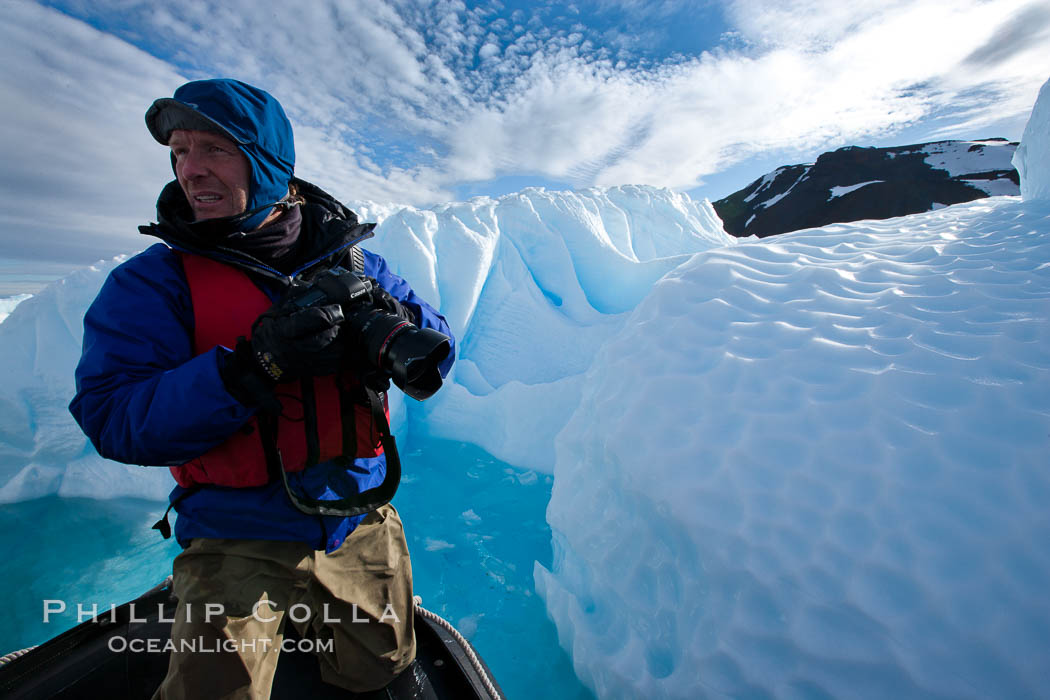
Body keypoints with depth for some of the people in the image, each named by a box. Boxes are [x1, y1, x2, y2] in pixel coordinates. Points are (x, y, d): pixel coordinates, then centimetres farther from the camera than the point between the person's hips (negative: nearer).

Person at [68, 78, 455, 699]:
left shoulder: (349, 258, -1)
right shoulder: (152, 282, -7)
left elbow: (438, 353, -3)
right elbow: (112, 419, -17)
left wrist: (386, 316, -24)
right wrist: (257, 363, -31)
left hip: (365, 532, 3)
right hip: (238, 546, -2)